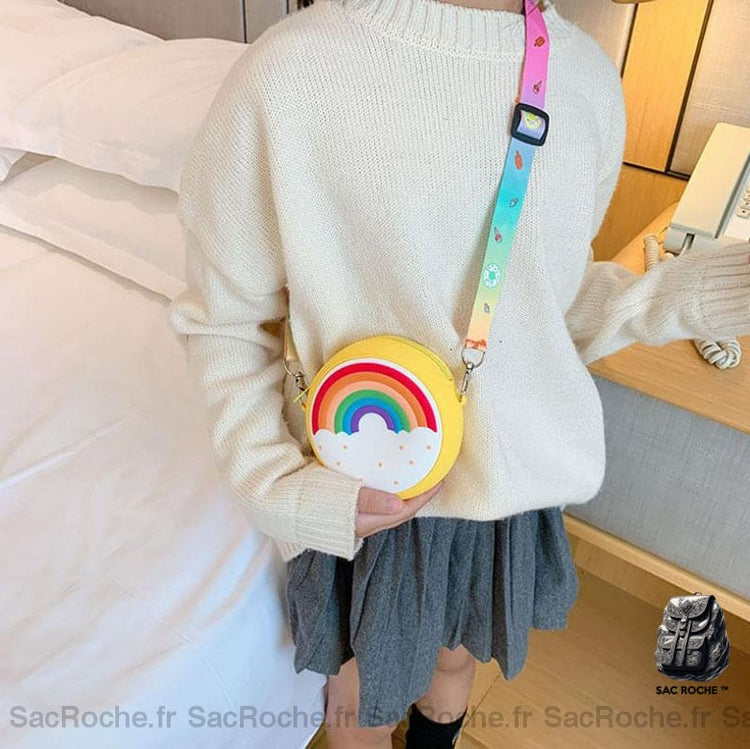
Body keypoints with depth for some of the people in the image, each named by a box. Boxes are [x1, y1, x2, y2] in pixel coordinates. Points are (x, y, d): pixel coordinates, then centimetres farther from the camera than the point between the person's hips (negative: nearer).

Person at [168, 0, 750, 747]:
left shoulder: (589, 77, -8)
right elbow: (221, 321, -11)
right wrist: (281, 488, -20)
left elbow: (555, 297, 3)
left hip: (518, 479, 5)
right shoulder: (286, 73, -23)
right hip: (367, 501, -4)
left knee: (457, 656, 31)